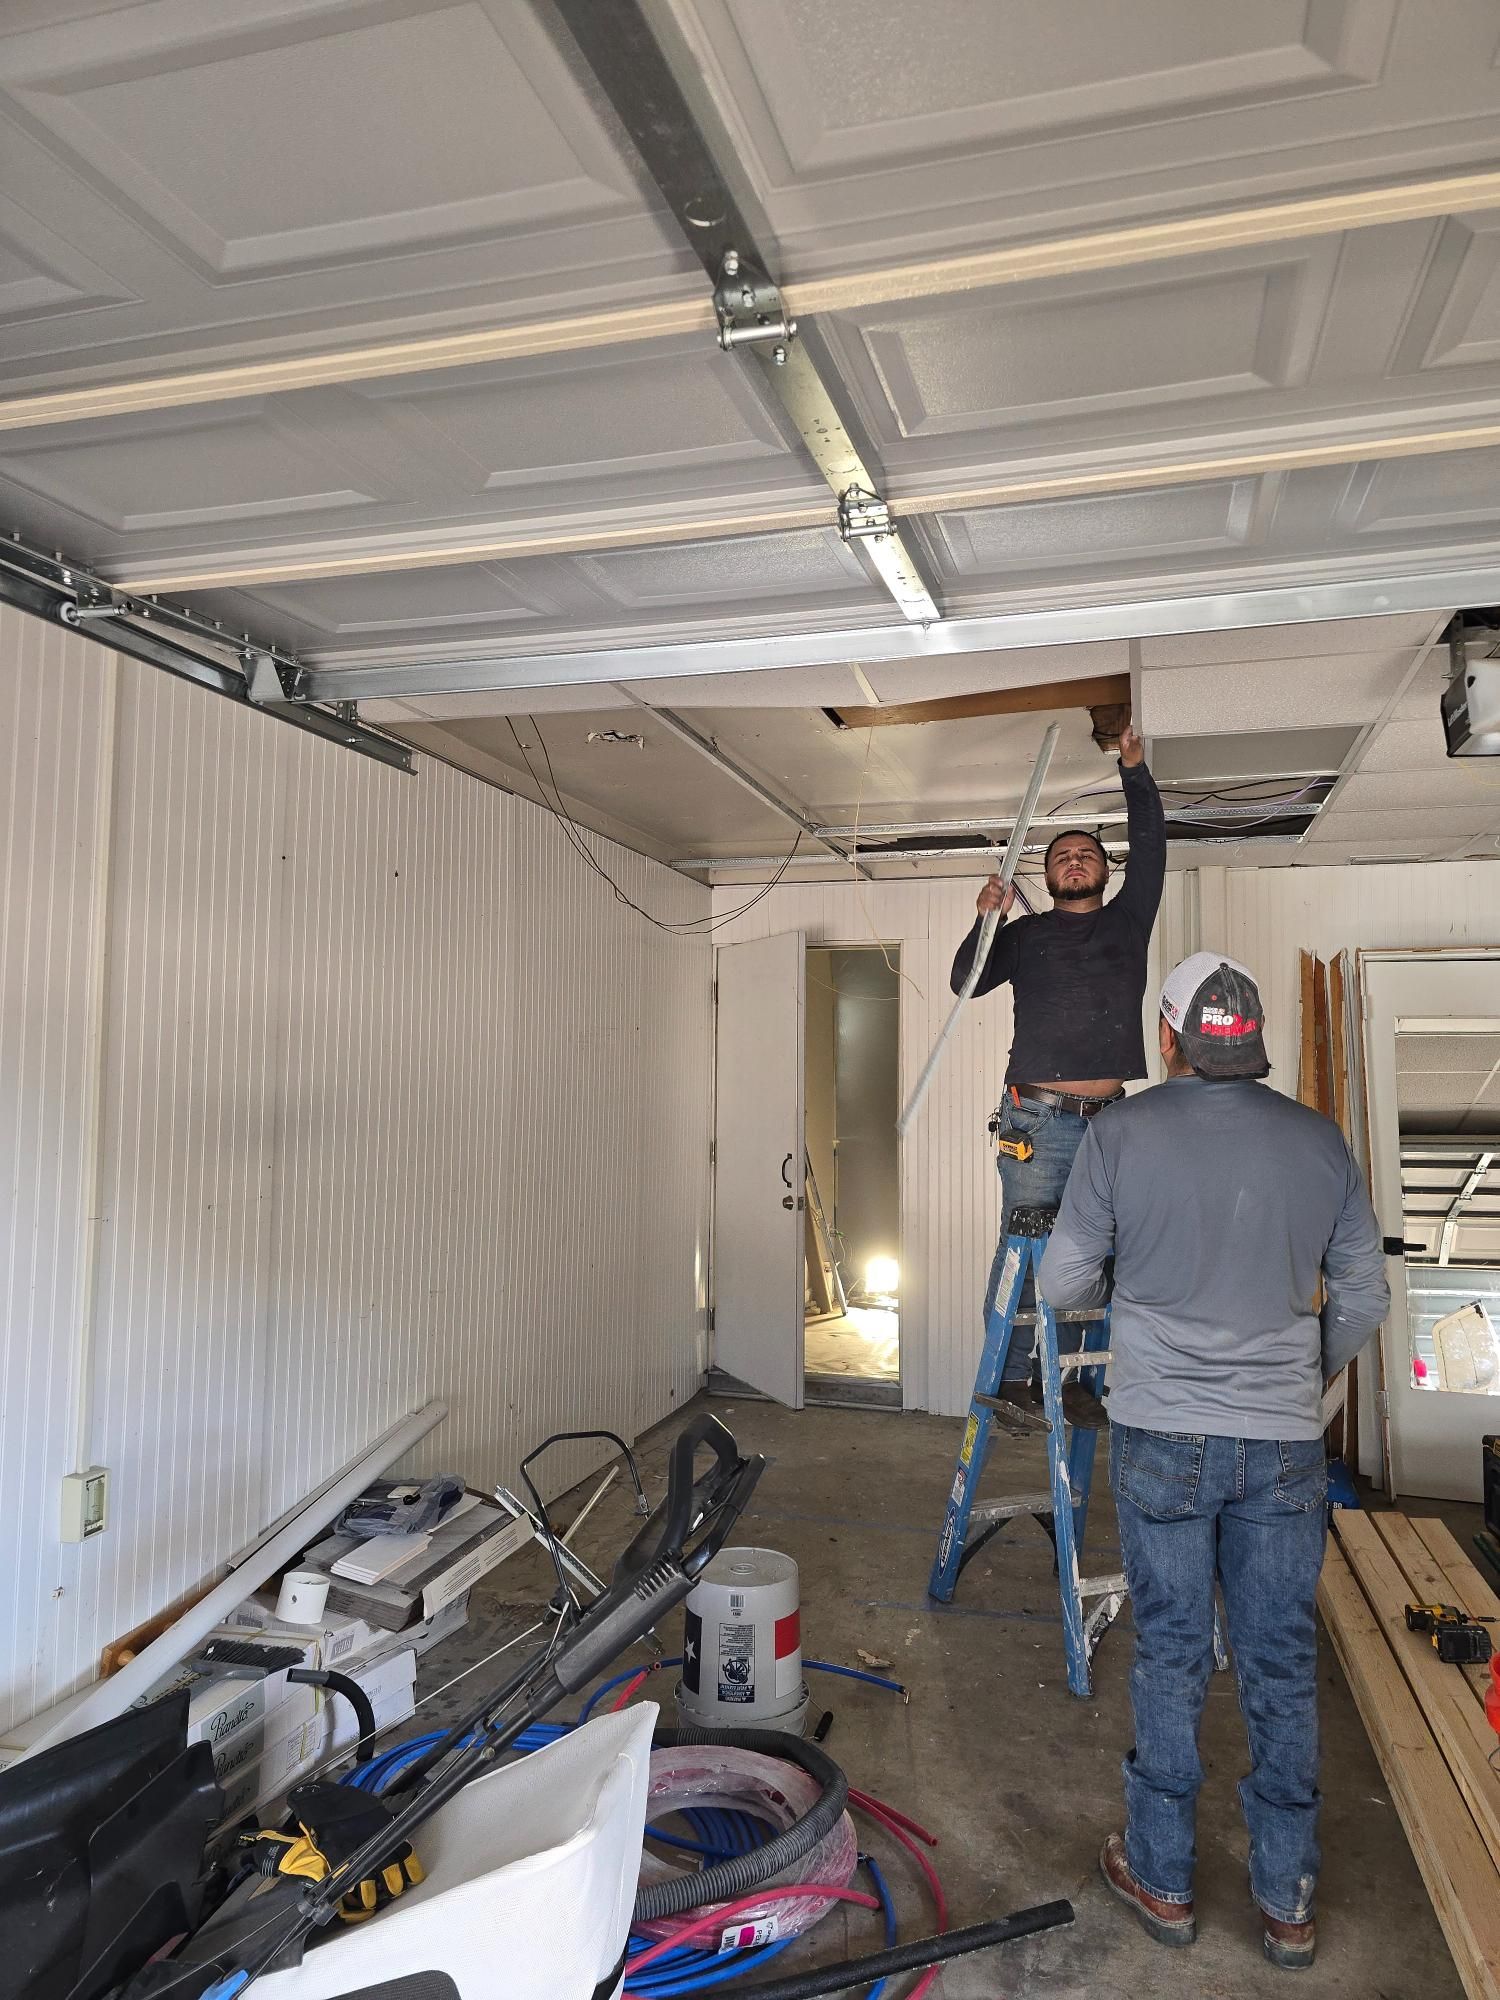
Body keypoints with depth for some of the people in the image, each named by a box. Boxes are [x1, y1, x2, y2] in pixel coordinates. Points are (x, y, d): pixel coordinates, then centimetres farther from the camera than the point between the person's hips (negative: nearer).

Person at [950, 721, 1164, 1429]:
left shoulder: (1128, 920, 17)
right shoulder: (1025, 934, 13)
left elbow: (1150, 850, 9)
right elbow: (967, 982, 5)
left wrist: (1134, 769, 6)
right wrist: (987, 921, -10)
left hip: (1108, 1120, 3)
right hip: (1037, 1119, -2)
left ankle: (1069, 1378, 12)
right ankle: (1012, 1375, 1)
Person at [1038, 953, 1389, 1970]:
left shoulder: (1123, 1132, -10)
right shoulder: (1321, 1141, -2)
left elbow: (1063, 1284, -6)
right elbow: (1365, 1298, 6)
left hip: (1162, 1437, -2)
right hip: (1286, 1445, 2)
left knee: (1171, 1656, 13)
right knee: (1283, 1665, 15)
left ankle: (1164, 1881, 28)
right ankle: (1289, 1900, 29)